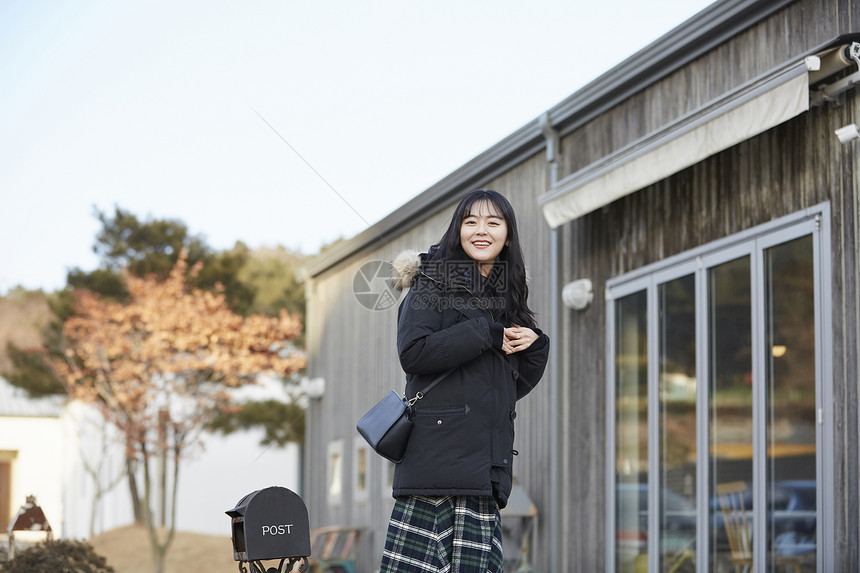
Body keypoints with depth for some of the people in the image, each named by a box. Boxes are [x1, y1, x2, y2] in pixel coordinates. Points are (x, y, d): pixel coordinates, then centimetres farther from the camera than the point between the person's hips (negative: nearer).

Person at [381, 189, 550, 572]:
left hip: (485, 463, 6)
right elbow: (413, 352, -13)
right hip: (438, 451, -6)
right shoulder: (433, 285, 3)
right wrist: (486, 335, -10)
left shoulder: (506, 299, 22)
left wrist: (534, 345, 4)